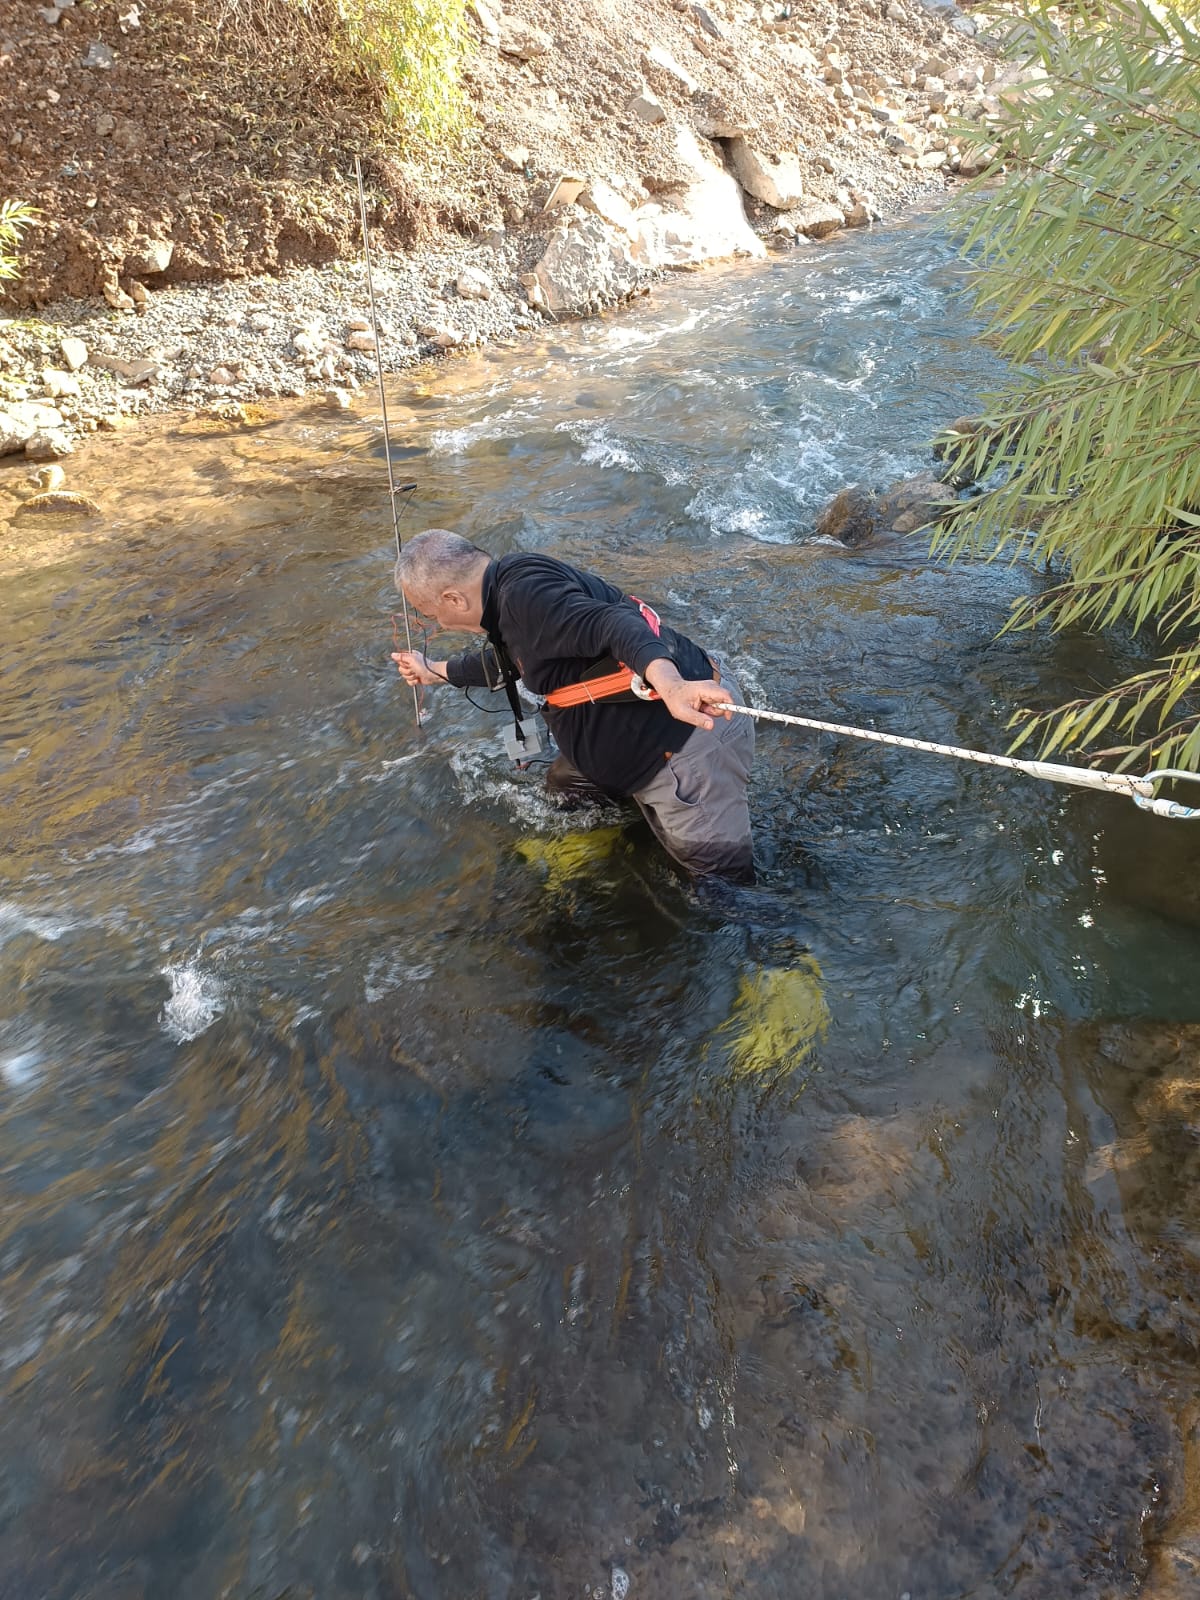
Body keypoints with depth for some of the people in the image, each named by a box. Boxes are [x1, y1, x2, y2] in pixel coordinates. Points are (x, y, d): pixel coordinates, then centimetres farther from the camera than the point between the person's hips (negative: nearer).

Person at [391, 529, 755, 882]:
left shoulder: (526, 592, -22)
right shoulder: (505, 587, 11)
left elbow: (613, 625, -38)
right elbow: (505, 661, 32)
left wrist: (669, 683, -57)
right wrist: (436, 671, 47)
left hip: (693, 717, -11)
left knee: (723, 880, -5)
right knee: (563, 784, 29)